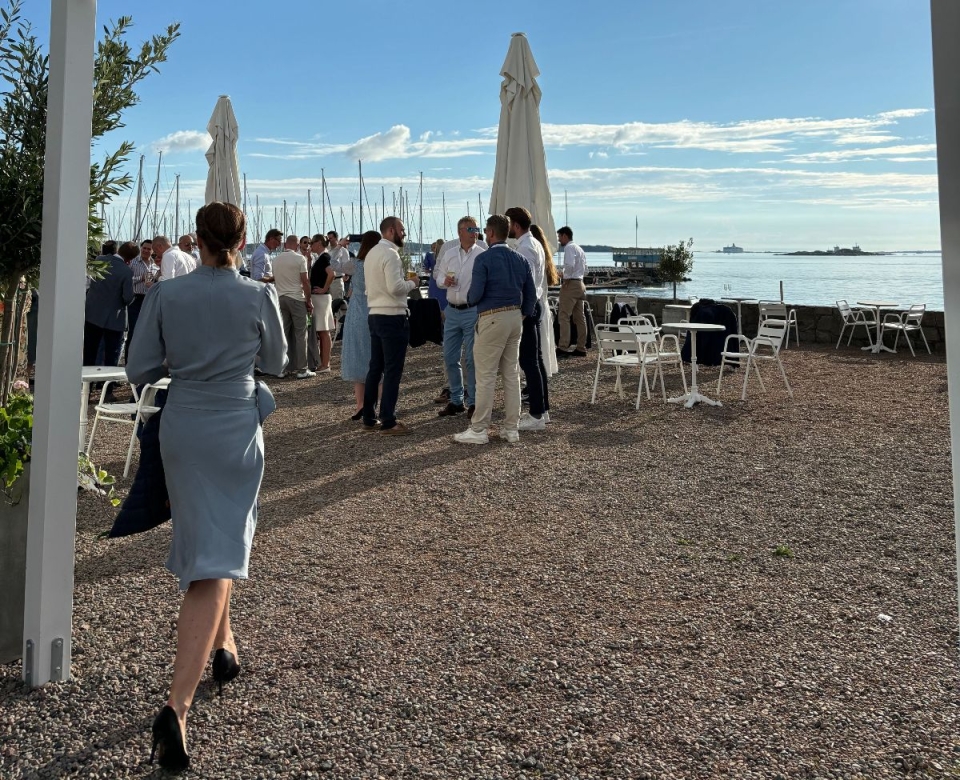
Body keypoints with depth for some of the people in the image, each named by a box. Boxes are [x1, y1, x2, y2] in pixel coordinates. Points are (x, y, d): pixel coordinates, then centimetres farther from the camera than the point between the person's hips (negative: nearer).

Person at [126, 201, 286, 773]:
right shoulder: (259, 296, -9)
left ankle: (224, 645, 40)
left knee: (201, 539, 24)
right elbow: (276, 362, 6)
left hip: (182, 429, 3)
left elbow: (140, 370, 0)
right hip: (236, 431, -3)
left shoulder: (165, 295, -4)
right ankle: (179, 704, -12)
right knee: (216, 562, -3)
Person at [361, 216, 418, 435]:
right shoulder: (390, 253, -14)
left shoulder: (372, 253, 15)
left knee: (375, 368, 13)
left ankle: (369, 419, 19)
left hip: (375, 315, 9)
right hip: (393, 317, -9)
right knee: (392, 371, -4)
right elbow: (395, 287, -23)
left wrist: (405, 282, 13)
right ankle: (388, 423, -1)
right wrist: (412, 283, -6)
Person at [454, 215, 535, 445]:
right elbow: (531, 294, 11)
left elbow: (475, 294, -13)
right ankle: (511, 428, 14)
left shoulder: (484, 259, -10)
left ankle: (479, 430, 1)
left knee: (486, 375, -3)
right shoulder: (520, 259, 10)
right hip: (515, 317, 7)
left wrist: (469, 298, 9)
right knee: (512, 374, 10)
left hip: (492, 319, -7)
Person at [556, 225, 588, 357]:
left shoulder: (569, 247, -9)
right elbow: (585, 269, 21)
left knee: (564, 316, -9)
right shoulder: (580, 249, 20)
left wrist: (566, 278, -10)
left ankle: (563, 347, -13)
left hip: (570, 284, -9)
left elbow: (569, 265, -23)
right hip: (580, 284, 9)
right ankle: (581, 348, 10)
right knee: (579, 317, 8)